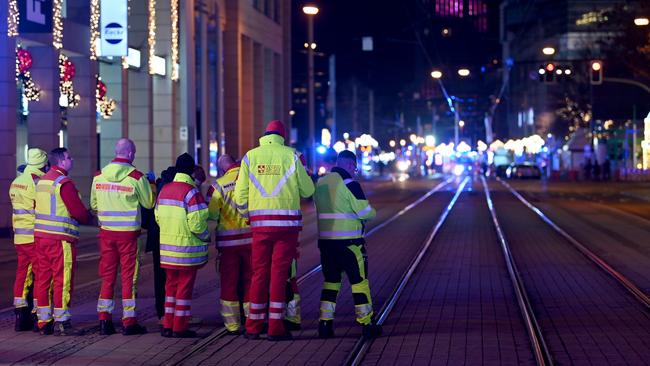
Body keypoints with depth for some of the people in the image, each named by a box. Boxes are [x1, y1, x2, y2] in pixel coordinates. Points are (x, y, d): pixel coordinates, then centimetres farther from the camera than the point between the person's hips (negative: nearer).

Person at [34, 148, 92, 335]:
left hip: (40, 235, 8)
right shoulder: (64, 183, -13)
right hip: (60, 238, -8)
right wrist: (88, 217, 7)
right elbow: (79, 211, -15)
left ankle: (44, 321, 14)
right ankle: (61, 322, -3)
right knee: (63, 279, -3)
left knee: (43, 278, 10)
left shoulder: (42, 180, 14)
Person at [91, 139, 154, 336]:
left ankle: (104, 320, 11)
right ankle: (129, 322, 6)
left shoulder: (99, 176, 2)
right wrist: (150, 183, 14)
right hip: (128, 232, -4)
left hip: (106, 231, 4)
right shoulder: (136, 177, -11)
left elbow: (94, 204, 10)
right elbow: (149, 203, -1)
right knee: (129, 277, 3)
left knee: (107, 276, 11)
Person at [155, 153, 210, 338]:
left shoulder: (164, 190, 8)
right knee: (184, 287, 1)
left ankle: (168, 325, 16)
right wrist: (206, 237, -2)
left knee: (171, 286, 15)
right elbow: (197, 223, -19)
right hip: (187, 248, -7)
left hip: (167, 248, 7)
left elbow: (158, 217, 13)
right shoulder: (191, 192, -15)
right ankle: (180, 327, 5)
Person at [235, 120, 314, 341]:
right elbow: (307, 190, 3)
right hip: (287, 221, -2)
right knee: (279, 273, 1)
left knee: (259, 272, 9)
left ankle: (253, 327, 12)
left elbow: (240, 194, 3)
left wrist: (246, 214, 21)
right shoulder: (290, 155, -1)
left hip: (260, 223, 2)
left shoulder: (250, 156, 5)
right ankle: (276, 328, 0)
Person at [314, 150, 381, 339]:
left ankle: (325, 323, 8)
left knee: (330, 281, 13)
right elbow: (364, 212, -12)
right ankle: (367, 325, 7)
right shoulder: (349, 183, -11)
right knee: (359, 281, 3)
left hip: (325, 240, 6)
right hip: (348, 242, -6)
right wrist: (372, 213, 9)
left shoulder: (320, 183, 11)